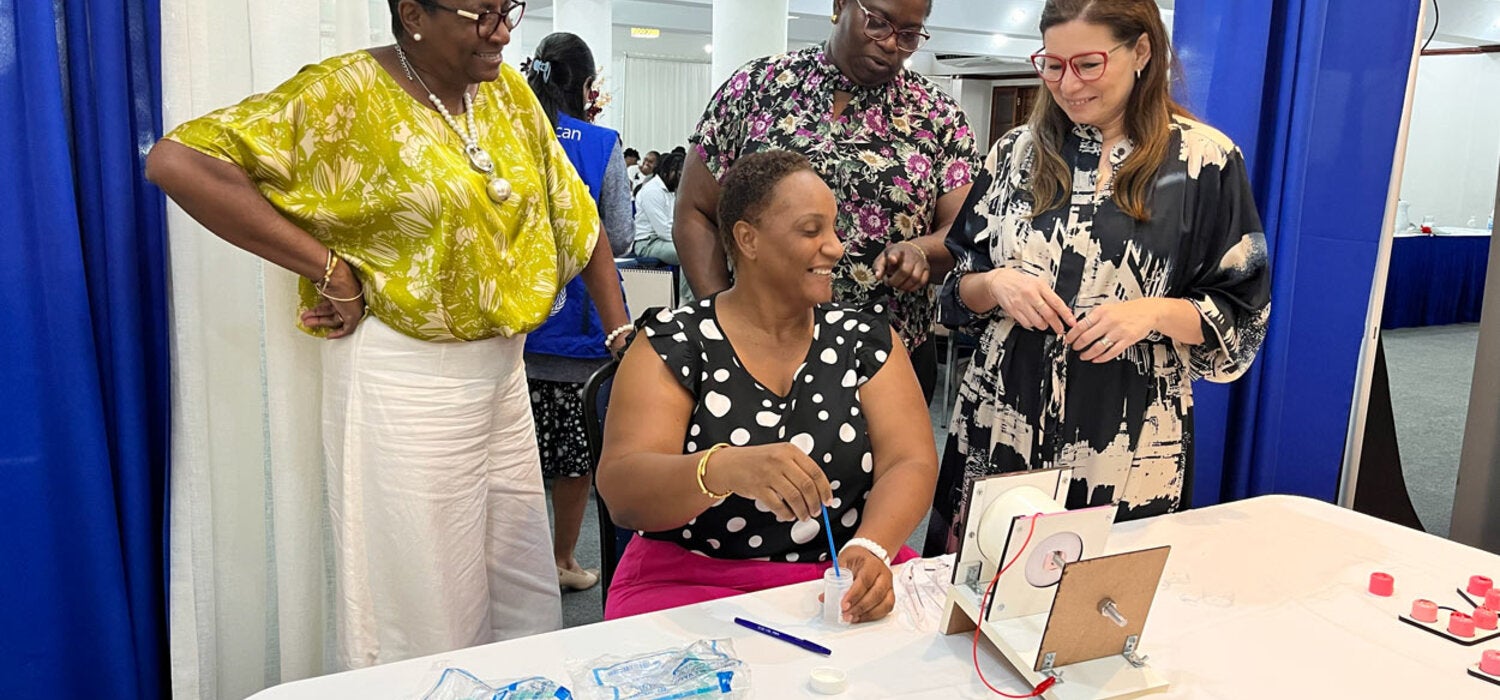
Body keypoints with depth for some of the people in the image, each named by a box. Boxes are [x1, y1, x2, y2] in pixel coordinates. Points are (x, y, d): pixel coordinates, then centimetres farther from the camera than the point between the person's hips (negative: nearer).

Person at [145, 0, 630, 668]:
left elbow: (573, 213, 11)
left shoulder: (509, 92, 5)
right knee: (427, 619, 7)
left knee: (527, 600, 16)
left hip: (503, 368, 6)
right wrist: (333, 271, -21)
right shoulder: (347, 94, -12)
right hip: (408, 379, -6)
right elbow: (177, 161, -20)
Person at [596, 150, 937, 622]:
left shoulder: (865, 338, 7)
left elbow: (910, 463, -3)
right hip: (693, 582, -3)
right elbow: (620, 494, -14)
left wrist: (870, 548, -24)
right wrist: (723, 469, -35)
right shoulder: (672, 344, -3)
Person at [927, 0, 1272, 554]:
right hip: (1000, 430, 3)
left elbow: (1242, 315, -1)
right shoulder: (1016, 151, 6)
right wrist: (995, 284, -12)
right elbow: (959, 289, 10)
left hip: (1129, 449, -2)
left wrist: (1154, 312, -19)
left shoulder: (1204, 160, -3)